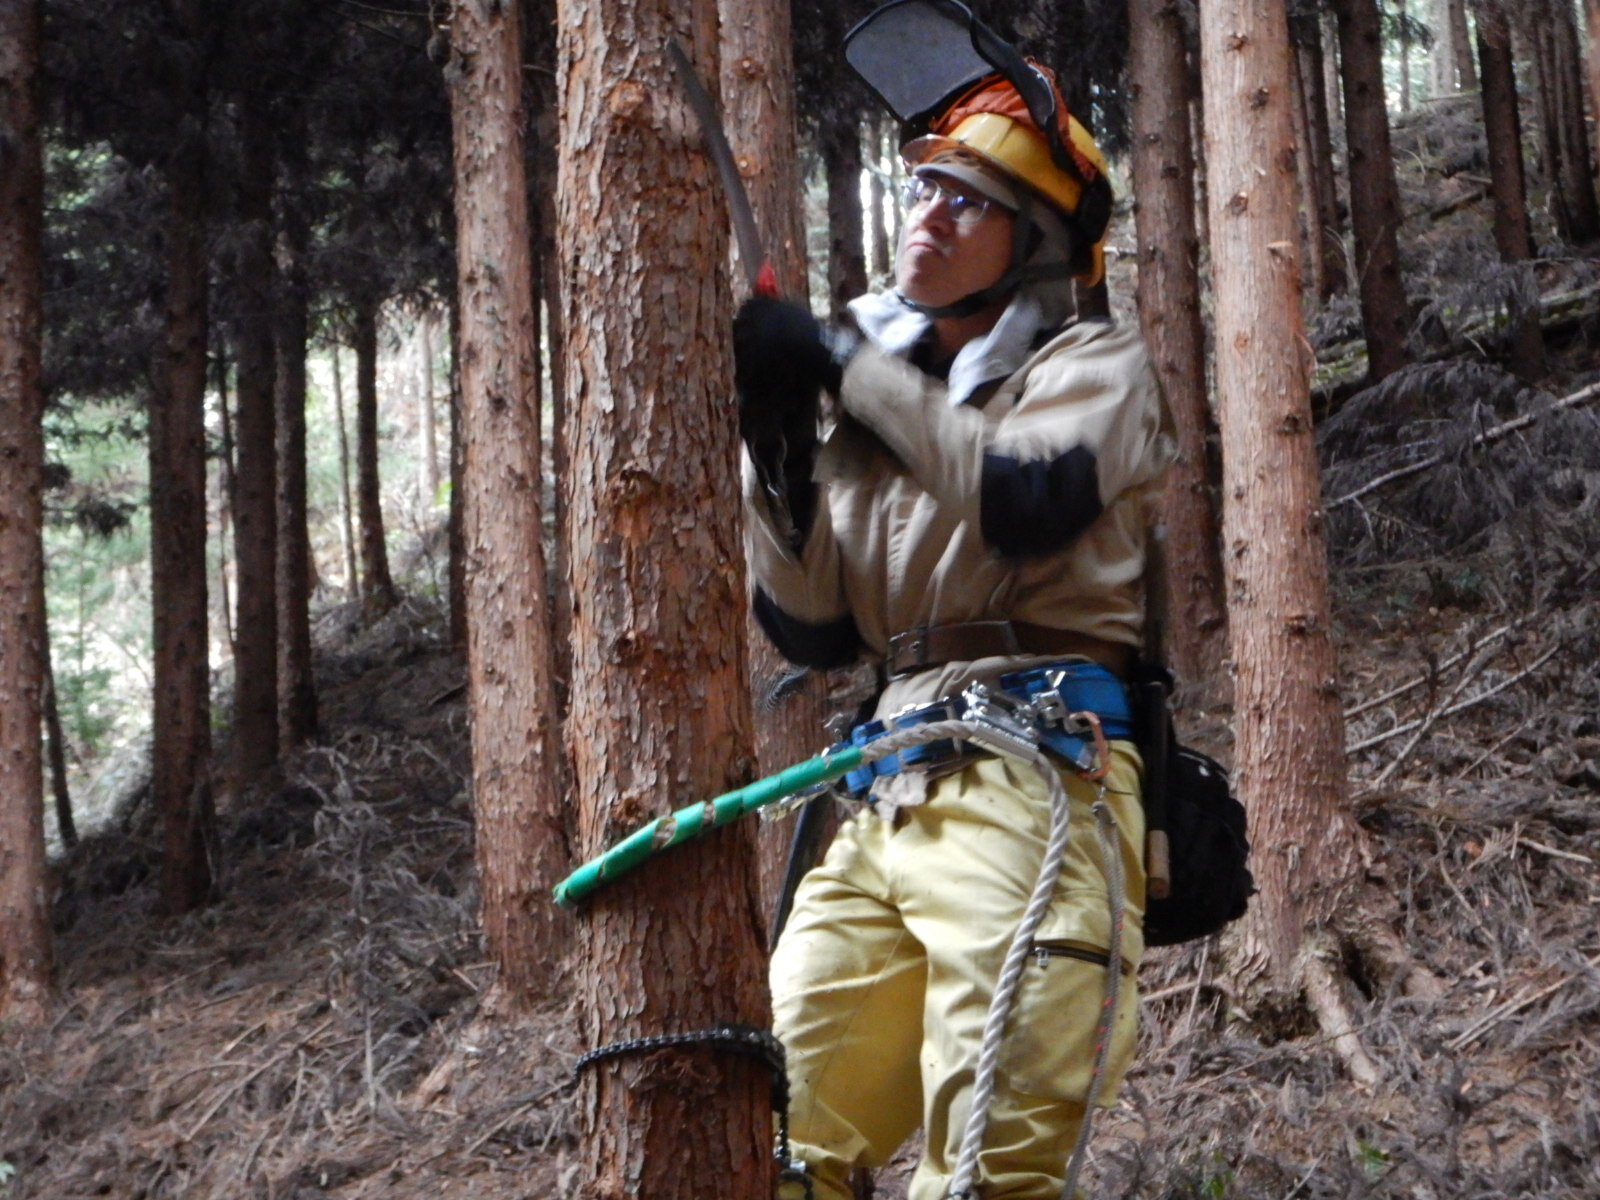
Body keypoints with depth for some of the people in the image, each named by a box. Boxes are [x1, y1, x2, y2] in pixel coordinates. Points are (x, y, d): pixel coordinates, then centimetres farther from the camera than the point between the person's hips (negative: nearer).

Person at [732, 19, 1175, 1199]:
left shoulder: (1092, 362, 5)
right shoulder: (879, 405, 20)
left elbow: (1025, 500, -19)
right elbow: (814, 630, 13)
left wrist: (847, 366, -11)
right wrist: (773, 448, 2)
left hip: (1031, 783, -6)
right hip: (887, 799, 7)